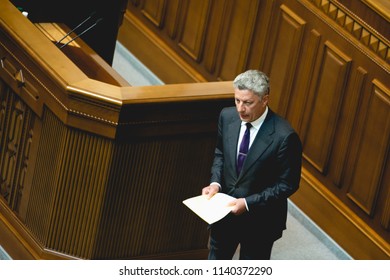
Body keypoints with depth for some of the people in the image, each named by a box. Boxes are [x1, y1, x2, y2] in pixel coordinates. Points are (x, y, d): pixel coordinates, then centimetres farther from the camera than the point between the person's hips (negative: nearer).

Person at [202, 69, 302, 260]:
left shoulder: (284, 136, -26)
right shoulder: (227, 116, -9)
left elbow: (288, 184, -17)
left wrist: (248, 203, -23)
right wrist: (215, 183, -9)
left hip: (259, 218, -5)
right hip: (225, 209, 5)